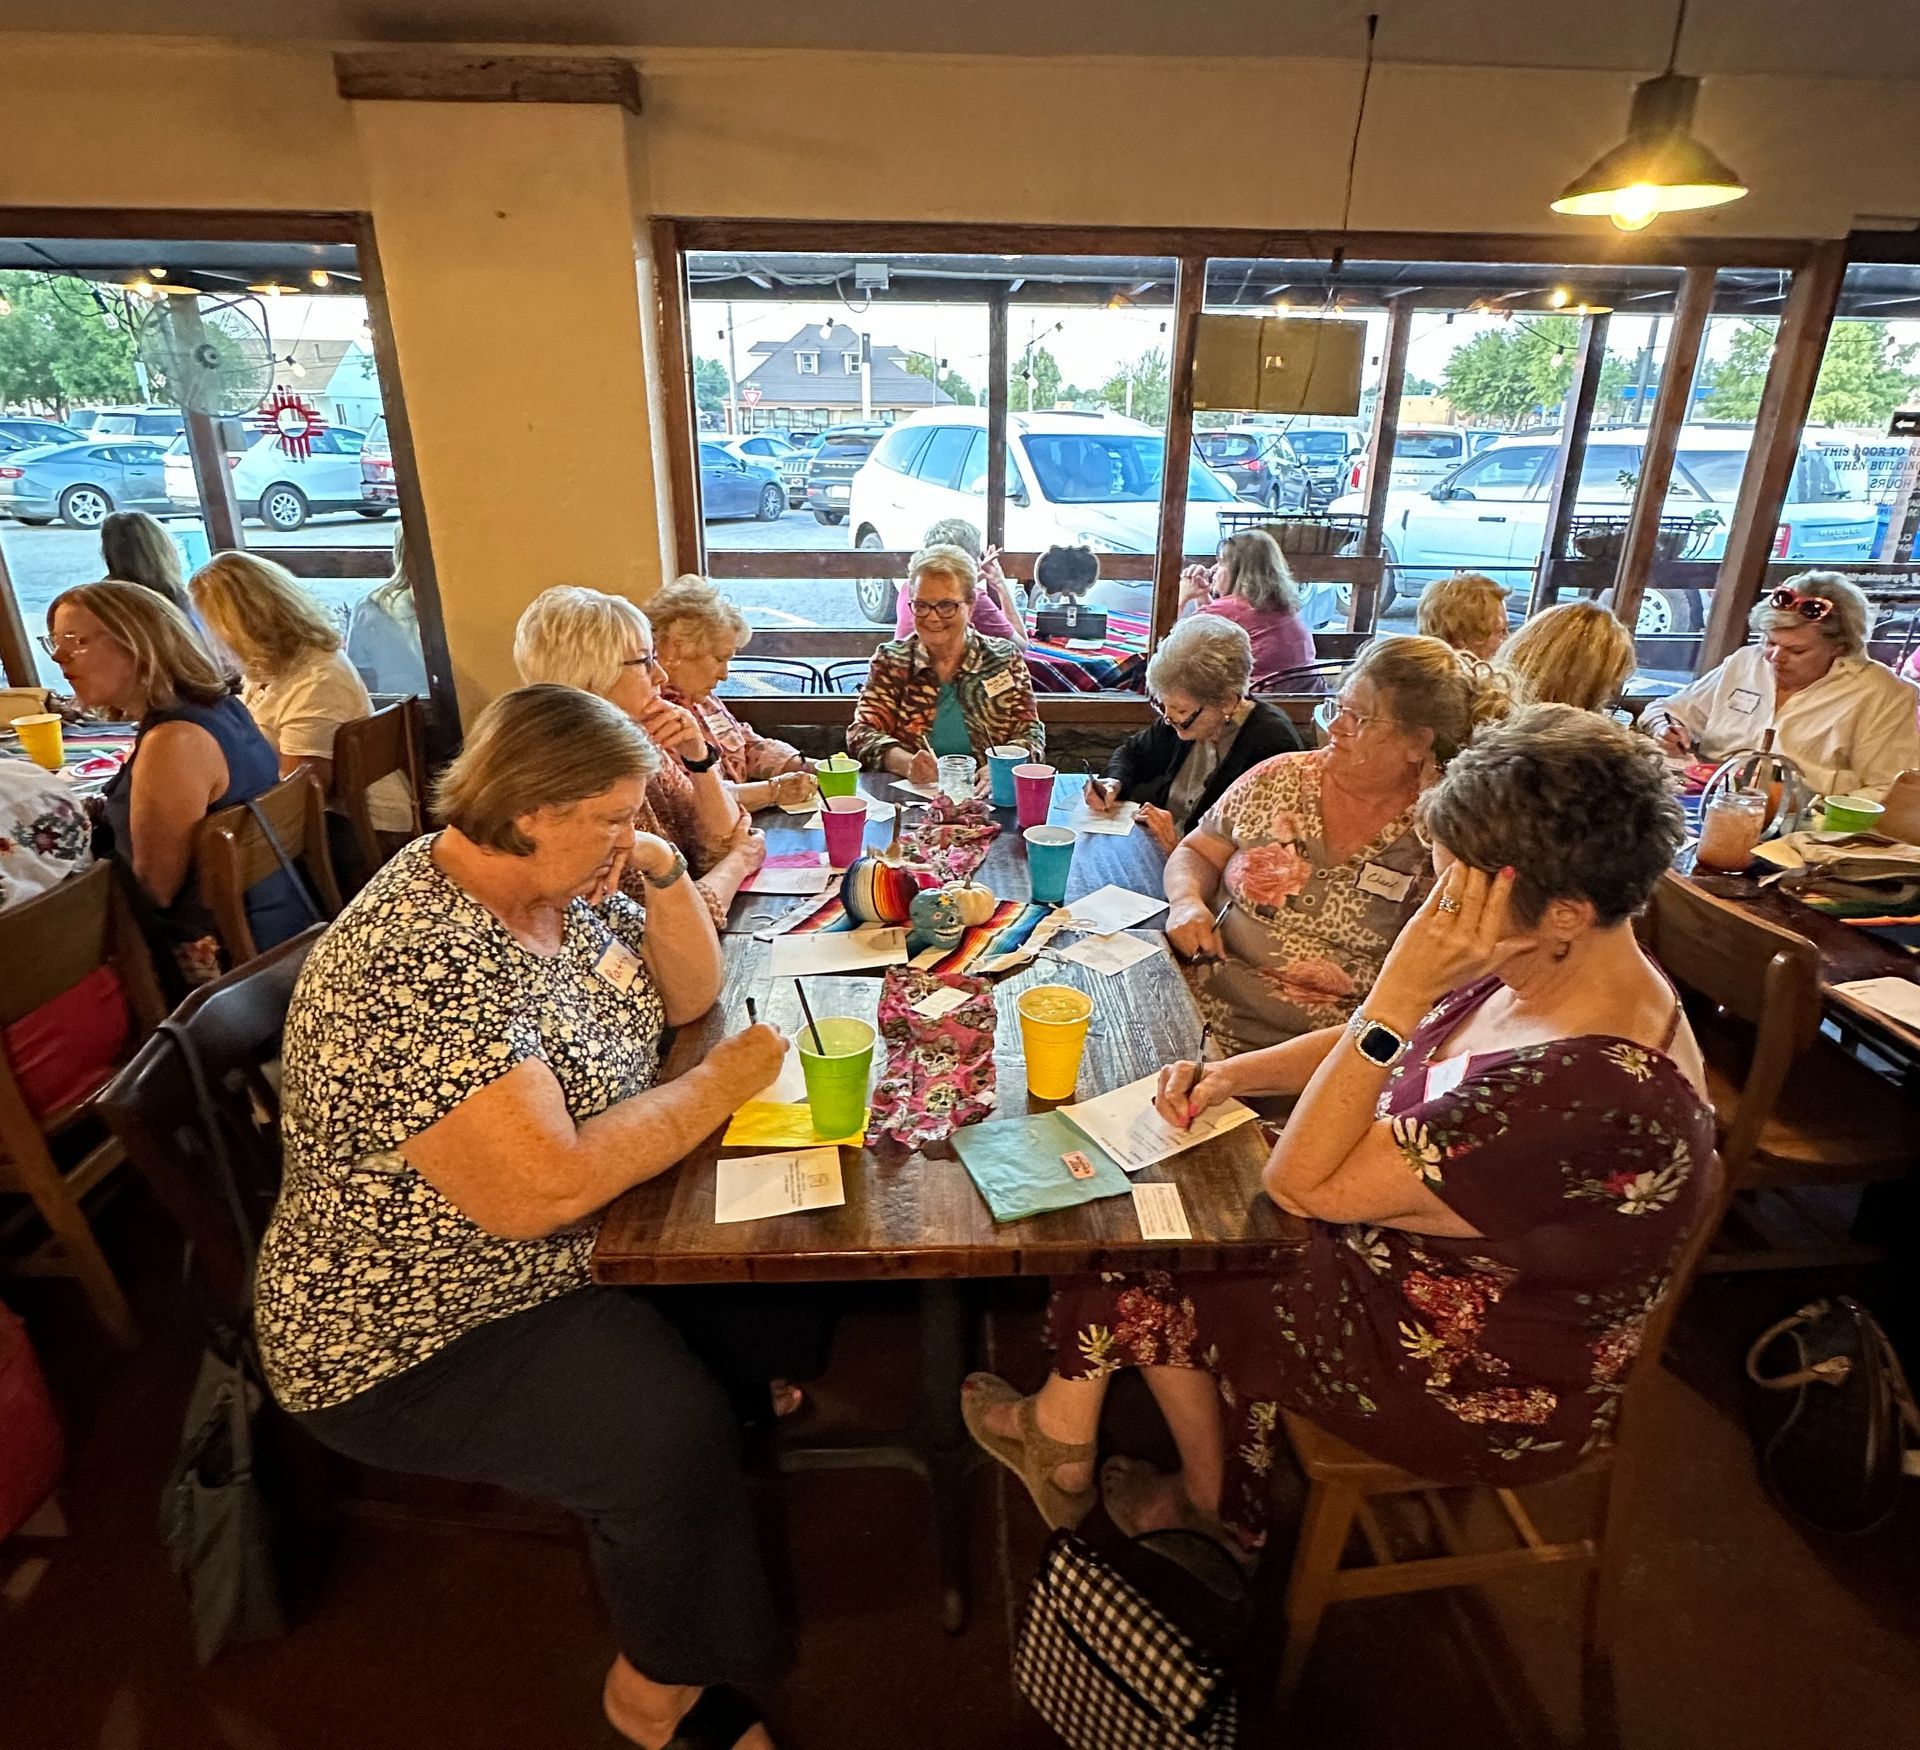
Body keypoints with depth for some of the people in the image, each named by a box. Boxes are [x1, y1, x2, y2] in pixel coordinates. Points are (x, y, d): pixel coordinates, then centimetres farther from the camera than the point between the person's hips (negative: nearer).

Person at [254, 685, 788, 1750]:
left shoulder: (548, 886, -3)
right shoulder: (415, 967, -31)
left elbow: (686, 993, 7)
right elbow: (542, 1191, -37)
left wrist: (664, 874, -11)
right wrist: (722, 1081, -25)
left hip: (557, 1256, 8)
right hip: (413, 1341, -8)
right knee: (677, 1436, -23)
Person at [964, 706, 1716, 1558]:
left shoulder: (1592, 1089, -37)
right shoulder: (1537, 976, -10)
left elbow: (1302, 1182, -33)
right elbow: (1380, 1046, 6)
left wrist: (1404, 988, -38)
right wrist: (1230, 1073, -7)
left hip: (1481, 1394, -8)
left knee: (1149, 1269, 2)